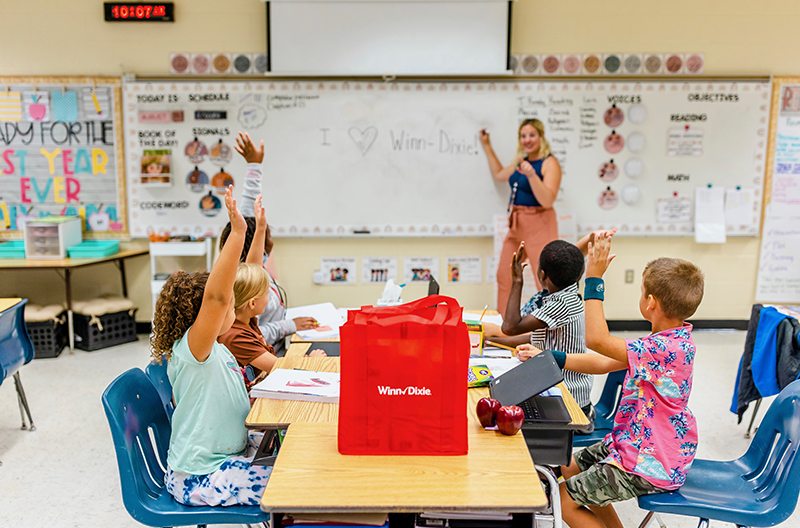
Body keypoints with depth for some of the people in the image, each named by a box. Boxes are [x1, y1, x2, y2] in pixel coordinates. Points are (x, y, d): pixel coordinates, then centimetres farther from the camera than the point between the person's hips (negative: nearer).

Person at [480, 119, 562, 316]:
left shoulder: (549, 163, -10)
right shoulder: (522, 161, 14)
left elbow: (547, 200, -21)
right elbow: (499, 174, 32)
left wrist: (531, 175, -32)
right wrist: (486, 146, 32)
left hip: (538, 225, -8)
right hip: (517, 225, 8)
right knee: (504, 276, 11)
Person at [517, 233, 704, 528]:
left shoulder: (670, 349, -31)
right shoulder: (672, 339, 2)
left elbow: (597, 340, -35)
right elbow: (604, 364, 5)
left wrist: (594, 278, -32)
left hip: (651, 467, -10)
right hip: (633, 443, 10)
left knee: (567, 499, -4)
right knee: (572, 469, 21)